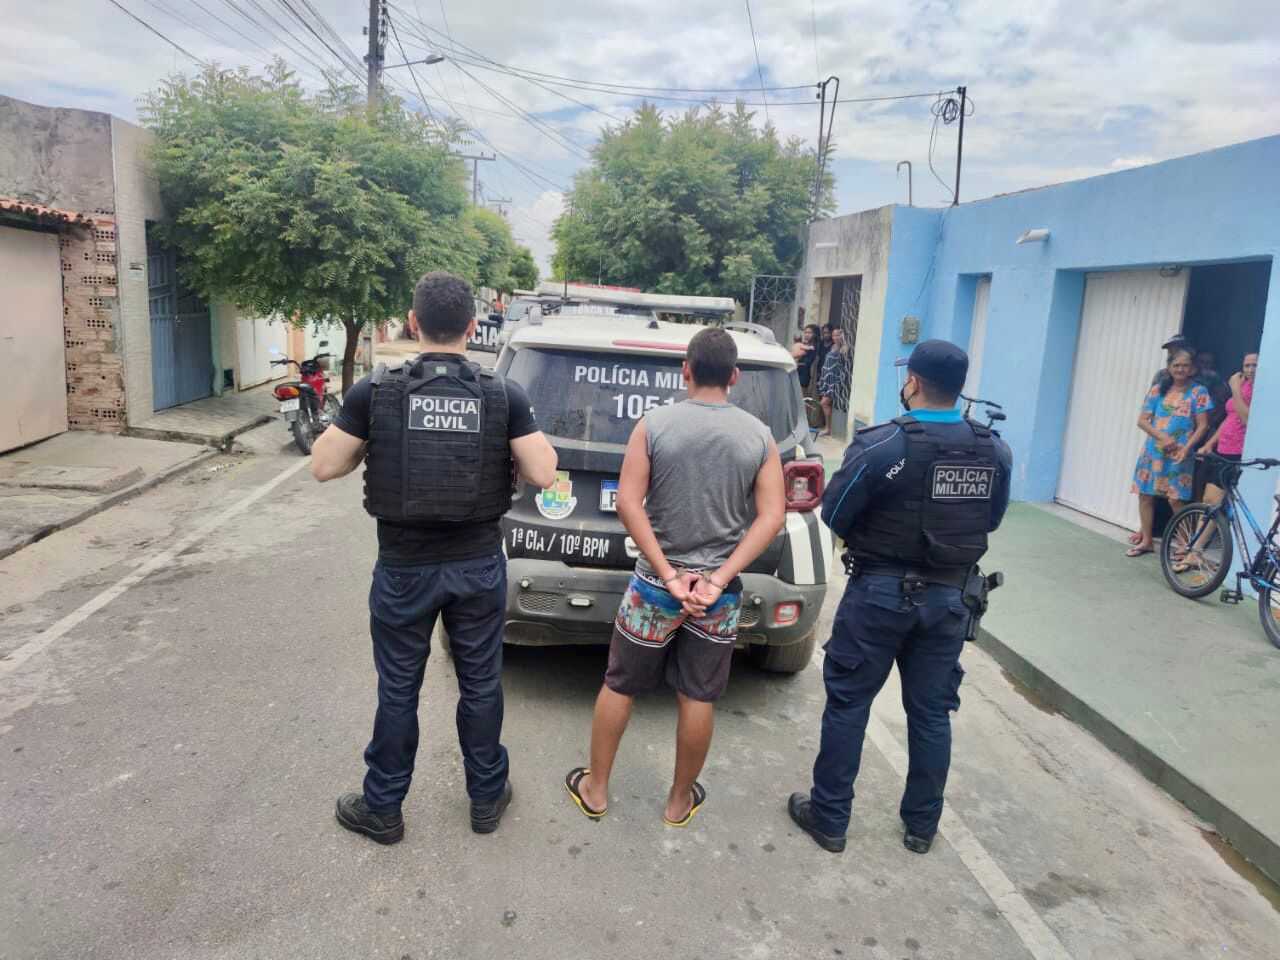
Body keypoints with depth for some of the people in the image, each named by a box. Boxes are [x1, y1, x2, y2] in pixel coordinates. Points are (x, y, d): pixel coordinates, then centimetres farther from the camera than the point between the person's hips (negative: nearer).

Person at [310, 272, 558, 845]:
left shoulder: (374, 393, -12)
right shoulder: (504, 396, -10)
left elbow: (323, 467, -6)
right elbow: (543, 475, -10)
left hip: (404, 567, -1)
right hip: (478, 565, 1)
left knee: (398, 689, 15)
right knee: (481, 684, 17)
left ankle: (382, 808, 31)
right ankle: (487, 797, 33)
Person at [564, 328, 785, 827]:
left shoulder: (654, 423, -7)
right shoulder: (759, 436, -3)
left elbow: (628, 502, -12)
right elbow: (772, 516, -8)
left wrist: (668, 574, -12)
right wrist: (718, 580, -12)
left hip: (656, 583, -1)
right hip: (720, 592, 1)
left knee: (618, 686, 16)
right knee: (697, 698, 13)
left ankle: (595, 790, 29)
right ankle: (680, 801, 29)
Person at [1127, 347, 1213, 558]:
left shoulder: (1198, 392, 0)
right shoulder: (1158, 389, 5)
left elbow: (1203, 426, -4)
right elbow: (1142, 420, 2)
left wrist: (1186, 448, -16)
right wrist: (1162, 437, -12)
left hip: (1178, 454, -3)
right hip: (1152, 451, 3)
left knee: (1176, 500, -10)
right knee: (1145, 495, 6)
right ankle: (1145, 541, 18)